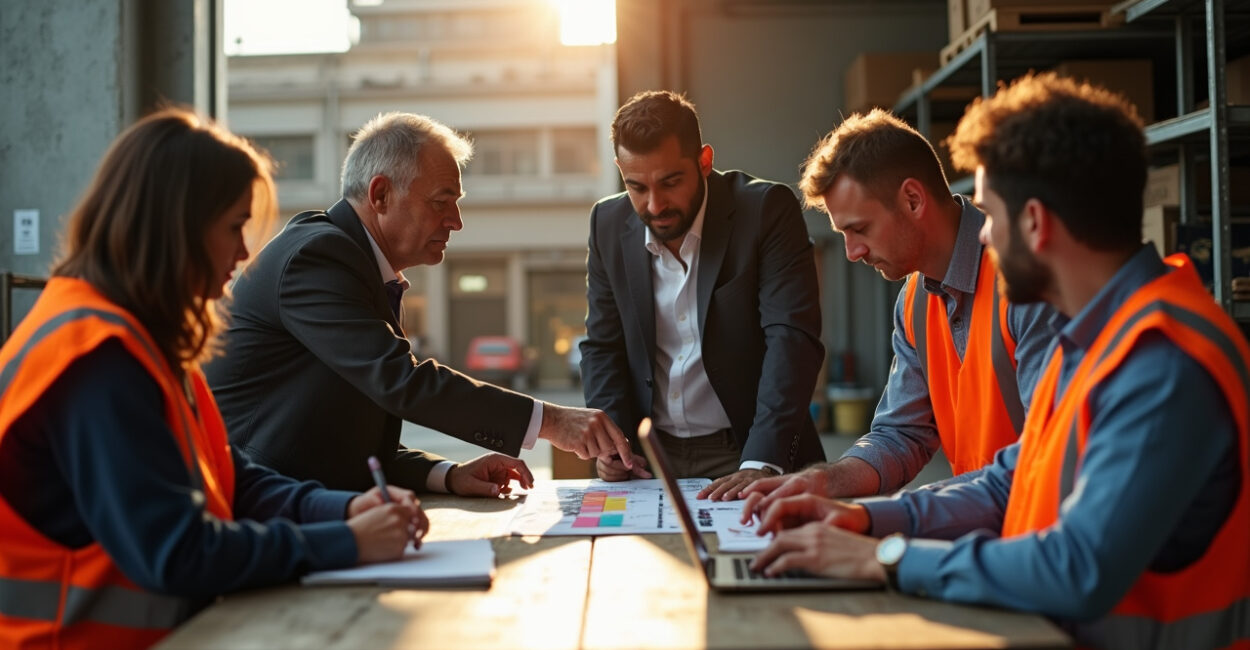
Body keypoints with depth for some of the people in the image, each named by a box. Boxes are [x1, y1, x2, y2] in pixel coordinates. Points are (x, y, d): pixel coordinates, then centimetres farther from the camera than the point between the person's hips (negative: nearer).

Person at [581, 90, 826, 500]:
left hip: (743, 454, -3)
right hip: (649, 456, 3)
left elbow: (792, 339, -17)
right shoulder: (609, 224, 2)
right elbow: (602, 346, 10)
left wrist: (761, 465, -28)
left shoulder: (766, 210, -10)